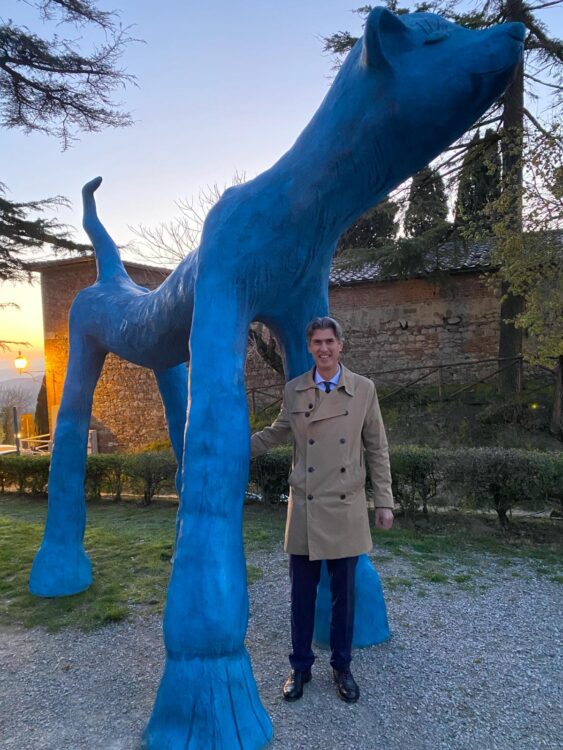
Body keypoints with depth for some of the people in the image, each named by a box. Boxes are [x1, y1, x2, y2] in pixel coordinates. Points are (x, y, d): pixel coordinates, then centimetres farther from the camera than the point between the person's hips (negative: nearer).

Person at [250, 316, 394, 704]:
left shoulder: (364, 389, -2)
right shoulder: (294, 390, 2)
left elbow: (377, 449, 3)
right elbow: (276, 434, 15)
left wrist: (385, 501, 1)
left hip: (347, 509, -1)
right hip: (306, 509, 1)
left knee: (343, 593, 12)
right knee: (303, 593, 11)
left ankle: (342, 666, 33)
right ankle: (301, 666, 31)